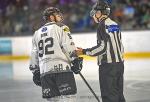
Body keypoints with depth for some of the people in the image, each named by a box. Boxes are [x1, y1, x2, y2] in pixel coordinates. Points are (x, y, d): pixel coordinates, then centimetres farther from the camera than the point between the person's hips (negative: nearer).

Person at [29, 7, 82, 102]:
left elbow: (34, 55, 20)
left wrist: (36, 72, 23)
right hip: (62, 69, -6)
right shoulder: (61, 28, 3)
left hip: (44, 72, 6)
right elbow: (69, 47, -9)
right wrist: (76, 61, -4)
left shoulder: (37, 33, 22)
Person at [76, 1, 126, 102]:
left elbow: (102, 47, -18)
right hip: (119, 63, 9)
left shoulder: (103, 25, -12)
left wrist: (84, 51, -14)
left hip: (108, 64, -9)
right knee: (118, 93, 14)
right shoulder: (115, 24, 14)